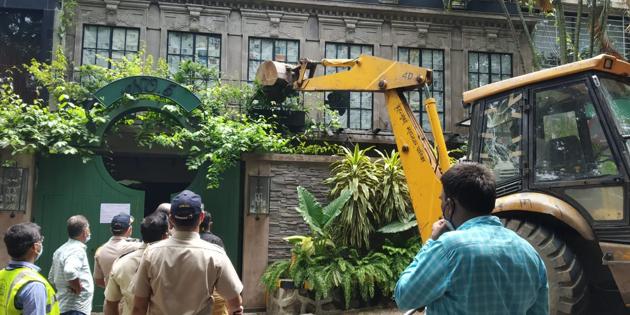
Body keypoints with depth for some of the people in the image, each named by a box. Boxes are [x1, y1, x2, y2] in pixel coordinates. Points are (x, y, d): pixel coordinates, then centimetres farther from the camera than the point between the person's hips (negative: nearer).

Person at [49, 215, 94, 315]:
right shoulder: (77, 250, -16)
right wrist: (78, 288, -20)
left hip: (62, 306, 10)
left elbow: (51, 278, 23)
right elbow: (70, 271, -36)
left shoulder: (61, 250, 14)